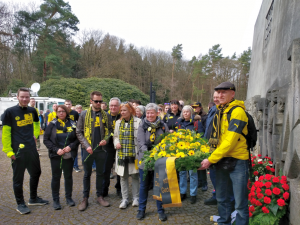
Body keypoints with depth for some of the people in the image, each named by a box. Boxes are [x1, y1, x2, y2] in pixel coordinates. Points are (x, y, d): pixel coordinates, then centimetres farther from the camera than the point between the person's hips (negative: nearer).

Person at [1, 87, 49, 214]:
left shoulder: (32, 111, 5)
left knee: (36, 173, 15)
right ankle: (20, 204, 22)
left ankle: (33, 199, 33)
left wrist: (35, 135, 9)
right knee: (18, 178, 6)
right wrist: (8, 151, -13)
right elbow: (5, 133, -10)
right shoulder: (10, 112, -9)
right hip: (18, 151, -5)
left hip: (32, 149, 6)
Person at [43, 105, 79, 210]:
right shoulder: (52, 124, -2)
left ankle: (69, 197, 26)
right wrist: (56, 149, -12)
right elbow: (46, 139, -2)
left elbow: (78, 138, 4)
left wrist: (71, 147, -13)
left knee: (68, 176, 11)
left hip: (69, 155, 1)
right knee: (56, 177, 8)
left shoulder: (72, 124, 0)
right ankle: (55, 200, 22)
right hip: (56, 156, -1)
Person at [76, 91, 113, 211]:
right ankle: (85, 198, 22)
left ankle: (99, 196, 26)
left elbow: (110, 129, 7)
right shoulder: (84, 114, -1)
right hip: (88, 149, -1)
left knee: (100, 173, 12)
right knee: (87, 174, 10)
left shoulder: (106, 115, 3)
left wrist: (106, 139, -12)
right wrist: (86, 146, -11)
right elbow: (79, 132, -1)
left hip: (101, 149, 2)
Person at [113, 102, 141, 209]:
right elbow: (115, 136, 18)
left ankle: (135, 198, 23)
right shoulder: (118, 122, 11)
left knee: (135, 176, 7)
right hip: (121, 154, 4)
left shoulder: (138, 122, -4)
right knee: (123, 177, 9)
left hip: (133, 154, -3)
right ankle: (125, 199, 21)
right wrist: (116, 143, -3)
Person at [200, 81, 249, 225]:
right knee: (222, 198, 18)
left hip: (237, 161, -7)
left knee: (240, 202, 2)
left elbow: (230, 141, -20)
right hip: (221, 160, 7)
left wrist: (211, 159, -19)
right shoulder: (219, 112, 11)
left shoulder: (238, 111, -13)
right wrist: (212, 157, 4)